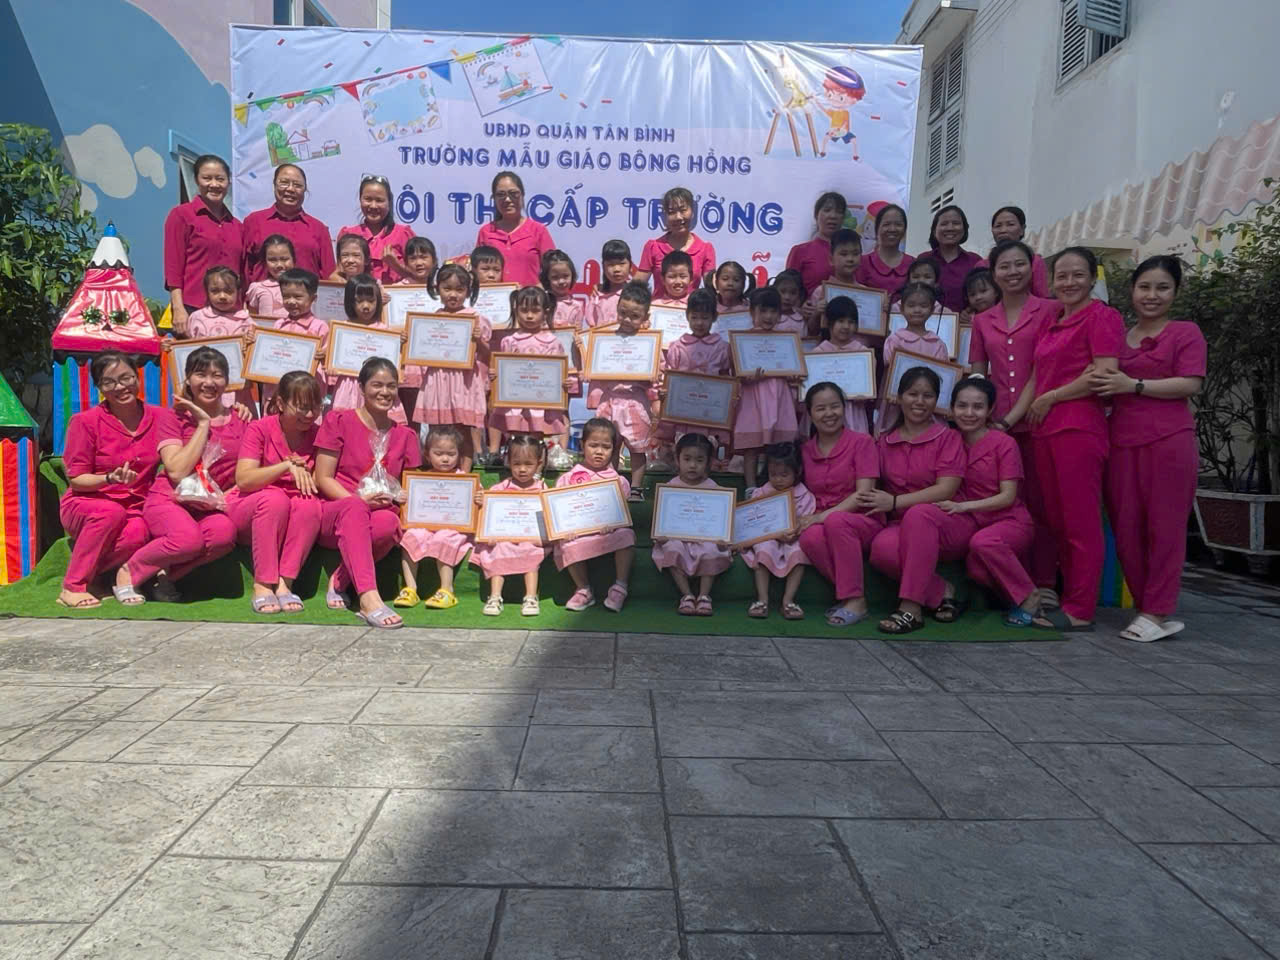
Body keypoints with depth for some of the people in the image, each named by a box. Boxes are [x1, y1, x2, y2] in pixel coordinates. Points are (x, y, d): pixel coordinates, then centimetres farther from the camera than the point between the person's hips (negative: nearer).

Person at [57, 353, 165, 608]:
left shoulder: (159, 417, 1)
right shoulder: (85, 421, -5)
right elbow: (76, 480, -4)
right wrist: (110, 479, -24)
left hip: (137, 508, 1)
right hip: (84, 506, -1)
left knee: (138, 533, -35)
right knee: (111, 511, -37)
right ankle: (72, 587, -20)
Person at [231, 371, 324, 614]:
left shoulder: (317, 434, 2)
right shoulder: (259, 429, -7)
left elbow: (320, 484, 0)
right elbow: (243, 480, -19)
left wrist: (305, 474, -20)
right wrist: (287, 466, -28)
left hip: (295, 520, 2)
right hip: (250, 511, -2)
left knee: (310, 503, -31)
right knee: (275, 498, -36)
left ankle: (284, 583, -29)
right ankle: (263, 585, -29)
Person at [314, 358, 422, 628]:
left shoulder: (405, 436, 14)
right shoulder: (338, 421, 6)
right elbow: (323, 479, 0)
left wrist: (394, 498, -8)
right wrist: (359, 500, -16)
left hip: (377, 517, 2)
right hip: (334, 516, -2)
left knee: (389, 523, -36)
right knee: (353, 507, -39)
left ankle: (340, 580, -17)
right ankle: (368, 599, -52)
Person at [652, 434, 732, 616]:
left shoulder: (713, 488, 4)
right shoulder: (671, 487, 6)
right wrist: (660, 534, -18)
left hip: (706, 537, 0)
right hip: (676, 536, 1)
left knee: (712, 551, -31)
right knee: (672, 549, -30)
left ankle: (704, 595, -15)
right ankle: (686, 594, -18)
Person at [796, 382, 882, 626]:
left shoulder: (861, 442, -1)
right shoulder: (805, 450, 11)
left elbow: (863, 494, -10)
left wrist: (823, 515, -19)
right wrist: (801, 519, -9)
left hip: (863, 521, -3)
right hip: (820, 522, 3)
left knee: (835, 522, -37)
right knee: (810, 539, -33)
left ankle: (855, 600, -23)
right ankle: (848, 593, -13)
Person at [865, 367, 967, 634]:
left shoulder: (948, 437, 2)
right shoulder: (884, 442, 14)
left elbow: (946, 490, -11)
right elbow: (872, 488, 15)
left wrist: (894, 502, -16)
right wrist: (876, 508, -7)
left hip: (945, 525, -2)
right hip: (901, 526, 3)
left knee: (919, 513, -38)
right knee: (882, 548, -33)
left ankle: (911, 608, -32)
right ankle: (941, 592, -10)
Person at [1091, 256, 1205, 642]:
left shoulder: (1186, 332, 4)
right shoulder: (1117, 336, 18)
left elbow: (1191, 384, -8)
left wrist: (1135, 385, -15)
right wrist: (1102, 386, 8)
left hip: (1169, 440, -5)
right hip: (1122, 441, 5)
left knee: (1165, 526, -2)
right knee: (1125, 529, 4)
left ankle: (1156, 613, 4)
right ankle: (1151, 609, 15)